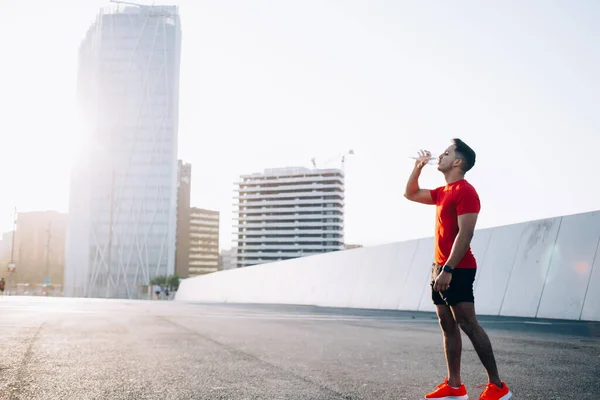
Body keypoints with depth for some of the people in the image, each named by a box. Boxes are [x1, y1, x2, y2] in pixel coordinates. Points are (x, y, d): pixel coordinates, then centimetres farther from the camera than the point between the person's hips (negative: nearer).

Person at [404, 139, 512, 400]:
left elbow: (465, 234, -19)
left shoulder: (465, 191, -12)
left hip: (457, 270, -9)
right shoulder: (443, 192, 17)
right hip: (441, 268, 9)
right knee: (447, 326, 7)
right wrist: (418, 167, 16)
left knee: (468, 325, -9)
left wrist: (448, 269, -24)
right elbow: (410, 194, 30)